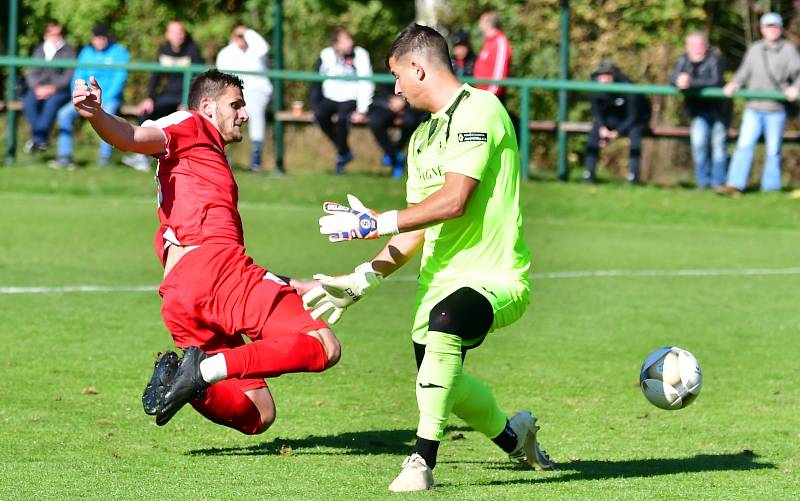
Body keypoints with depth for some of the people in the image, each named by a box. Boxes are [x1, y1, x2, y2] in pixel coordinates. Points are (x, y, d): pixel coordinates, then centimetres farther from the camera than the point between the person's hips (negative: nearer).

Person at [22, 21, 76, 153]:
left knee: (52, 102, -37)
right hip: (39, 88, 3)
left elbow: (69, 75, -6)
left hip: (61, 89, -3)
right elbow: (31, 73, 10)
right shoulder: (39, 50, 15)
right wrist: (37, 87, -11)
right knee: (28, 101, -29)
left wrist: (53, 88, -17)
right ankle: (41, 140, -29)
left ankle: (37, 138, -39)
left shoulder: (68, 51, 3)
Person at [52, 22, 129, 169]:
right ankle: (65, 157, -20)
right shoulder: (86, 52, 14)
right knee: (65, 113, -19)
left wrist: (103, 99, -17)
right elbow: (79, 76, 13)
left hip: (110, 98, -5)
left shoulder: (118, 52, 1)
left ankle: (104, 157, -30)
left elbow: (120, 78, -8)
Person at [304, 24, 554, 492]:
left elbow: (453, 201, -22)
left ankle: (422, 462, -35)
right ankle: (513, 435, 46)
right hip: (440, 279, 10)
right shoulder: (423, 137, 18)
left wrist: (377, 222, -17)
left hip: (497, 277, -10)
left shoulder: (478, 110, -12)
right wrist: (364, 278, 9)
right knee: (438, 377, 17)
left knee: (445, 320, -37)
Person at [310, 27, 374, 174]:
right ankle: (345, 151, -11)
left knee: (342, 118, -33)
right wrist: (315, 105, -3)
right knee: (320, 115, -28)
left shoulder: (360, 55, -10)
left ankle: (342, 156, -11)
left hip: (351, 100, -3)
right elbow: (315, 83, 5)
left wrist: (361, 111, -18)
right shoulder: (326, 56, -2)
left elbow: (365, 85, -12)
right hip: (330, 99, 3)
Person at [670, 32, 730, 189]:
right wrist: (680, 81, -41)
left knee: (719, 144, 4)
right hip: (699, 110, 2)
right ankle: (703, 182, -2)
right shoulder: (684, 60, -6)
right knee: (698, 142, -13)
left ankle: (717, 182, 14)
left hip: (719, 109, -2)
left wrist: (691, 83, -43)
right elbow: (673, 80, -15)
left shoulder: (714, 60, -20)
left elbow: (715, 81, -34)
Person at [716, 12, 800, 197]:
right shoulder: (754, 50, 14)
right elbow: (744, 73, 15)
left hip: (776, 110, -2)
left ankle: (771, 188, 11)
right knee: (745, 145, -10)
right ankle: (735, 185, -15)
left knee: (773, 150, 3)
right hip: (753, 108, 2)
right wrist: (734, 84, -5)